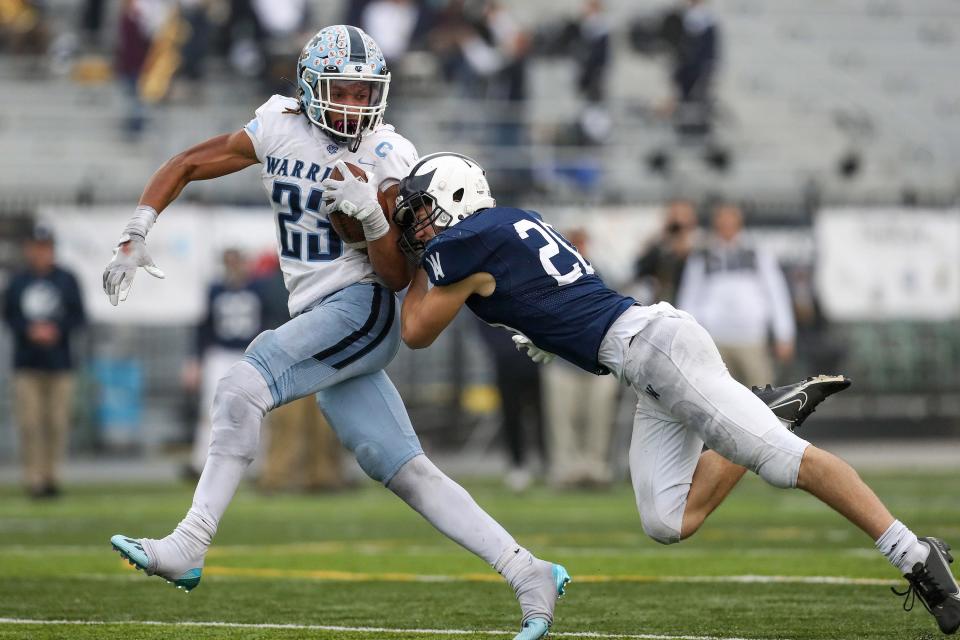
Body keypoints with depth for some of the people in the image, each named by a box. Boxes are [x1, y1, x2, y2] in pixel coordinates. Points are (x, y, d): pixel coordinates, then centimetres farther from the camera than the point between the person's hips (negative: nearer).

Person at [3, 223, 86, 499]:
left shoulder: (66, 280, 5)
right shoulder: (17, 282, 7)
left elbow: (79, 317, 4)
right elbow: (8, 316, 8)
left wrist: (56, 330, -12)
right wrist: (29, 331, -10)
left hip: (59, 362, 0)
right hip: (27, 363, 0)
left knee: (57, 423, -1)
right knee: (30, 422, -5)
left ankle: (52, 476, 8)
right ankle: (33, 478, -2)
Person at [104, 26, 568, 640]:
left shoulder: (387, 160, -8)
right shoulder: (280, 128, 5)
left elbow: (398, 277, -7)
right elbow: (184, 167, 12)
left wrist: (373, 217, -24)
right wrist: (135, 237, 1)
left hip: (362, 309, -6)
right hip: (315, 320, 6)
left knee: (241, 389, -23)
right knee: (405, 470, 2)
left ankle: (187, 548, -21)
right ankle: (529, 574, 4)